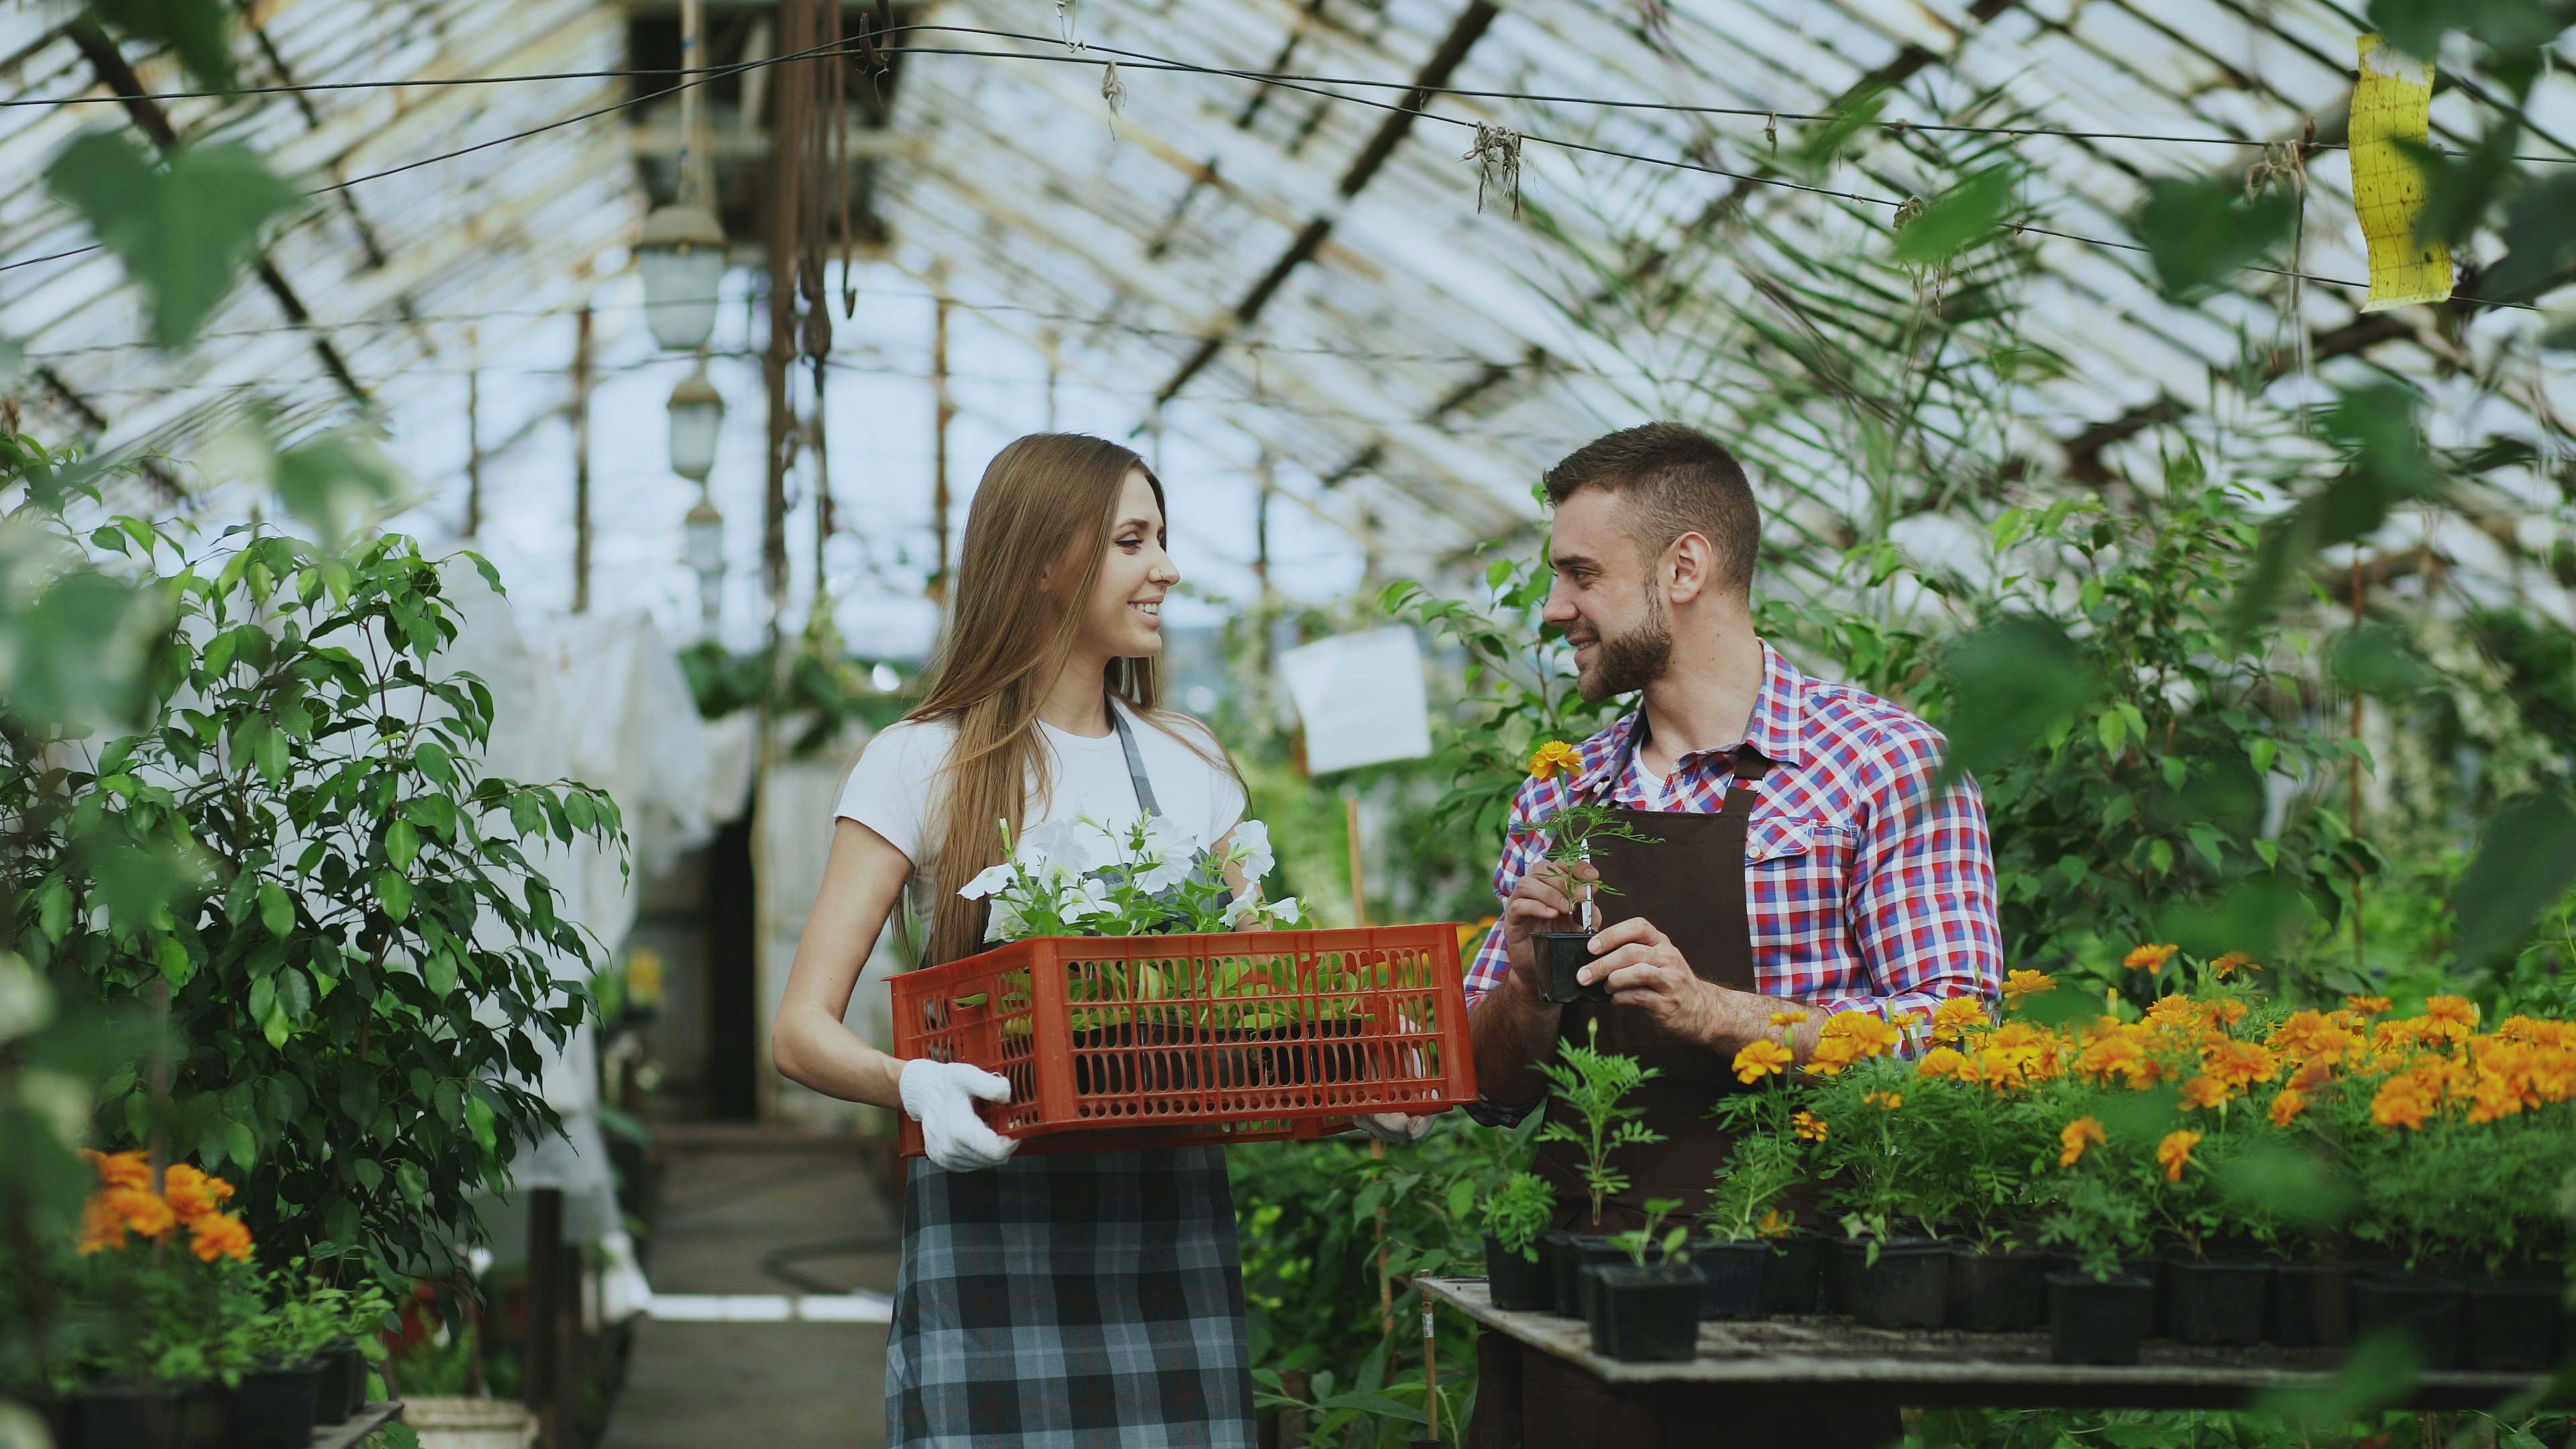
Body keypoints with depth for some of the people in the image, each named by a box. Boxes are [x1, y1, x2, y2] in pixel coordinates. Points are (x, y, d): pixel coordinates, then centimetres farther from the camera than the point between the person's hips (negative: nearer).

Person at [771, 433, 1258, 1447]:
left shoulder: (1191, 766, 15)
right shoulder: (923, 765, 0)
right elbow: (801, 1031, -5)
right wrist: (910, 1083, -26)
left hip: (1170, 1225, 4)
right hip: (992, 1226, -4)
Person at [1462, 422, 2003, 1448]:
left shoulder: (1888, 763, -1)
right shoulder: (1555, 799, 15)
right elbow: (1492, 1082, 17)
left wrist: (1715, 1013, -18)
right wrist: (1523, 983, -4)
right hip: (1574, 1277, 4)